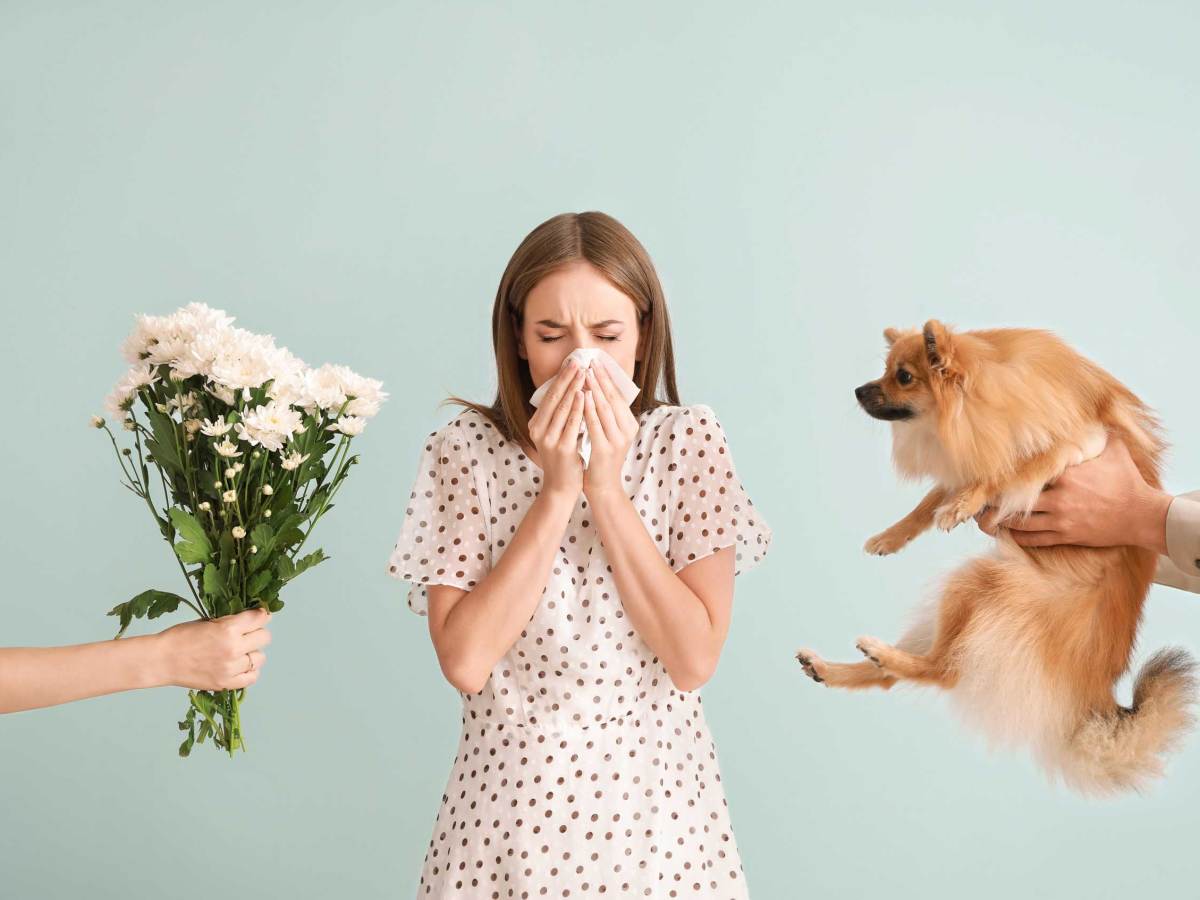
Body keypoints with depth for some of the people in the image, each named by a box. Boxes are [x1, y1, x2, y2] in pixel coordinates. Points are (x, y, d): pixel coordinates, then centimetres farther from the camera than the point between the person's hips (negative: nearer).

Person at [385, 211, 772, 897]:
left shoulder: (689, 441, -8)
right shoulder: (465, 449, -9)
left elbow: (695, 659, -15)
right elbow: (465, 662, -17)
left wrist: (606, 487, -19)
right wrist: (557, 491, -20)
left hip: (657, 791, 1)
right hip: (512, 794, 0)